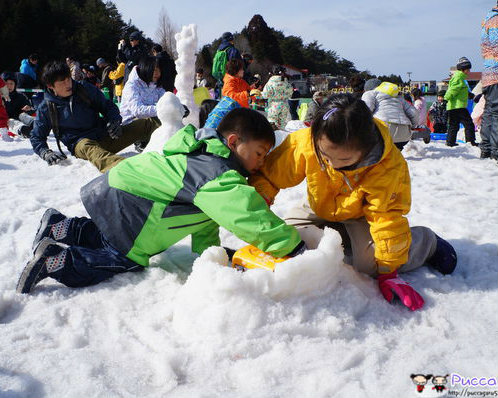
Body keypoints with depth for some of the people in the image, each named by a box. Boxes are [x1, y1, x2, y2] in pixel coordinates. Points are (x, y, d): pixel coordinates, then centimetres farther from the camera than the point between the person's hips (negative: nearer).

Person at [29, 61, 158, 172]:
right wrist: (46, 153, -11)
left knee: (145, 124, -12)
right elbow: (36, 138, 11)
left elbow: (108, 106, 16)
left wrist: (114, 122, -6)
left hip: (106, 136, 5)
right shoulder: (46, 108, 5)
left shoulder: (85, 89, 9)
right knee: (87, 146, -44)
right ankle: (121, 167, -74)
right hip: (80, 144, -5)